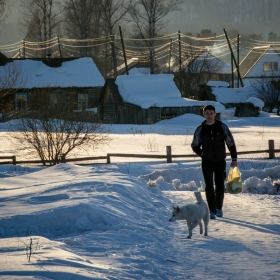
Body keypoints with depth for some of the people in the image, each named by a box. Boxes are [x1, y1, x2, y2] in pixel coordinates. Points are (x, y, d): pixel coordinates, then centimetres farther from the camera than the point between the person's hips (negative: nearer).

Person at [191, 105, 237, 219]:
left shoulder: (222, 127, -2)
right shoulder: (200, 130, -1)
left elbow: (231, 144, 3)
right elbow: (195, 146, 13)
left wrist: (234, 159, 0)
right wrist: (203, 154, -1)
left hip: (220, 162, 0)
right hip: (207, 162, 0)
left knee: (220, 186, 5)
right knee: (209, 186, -6)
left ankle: (219, 208, 24)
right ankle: (212, 211, -3)